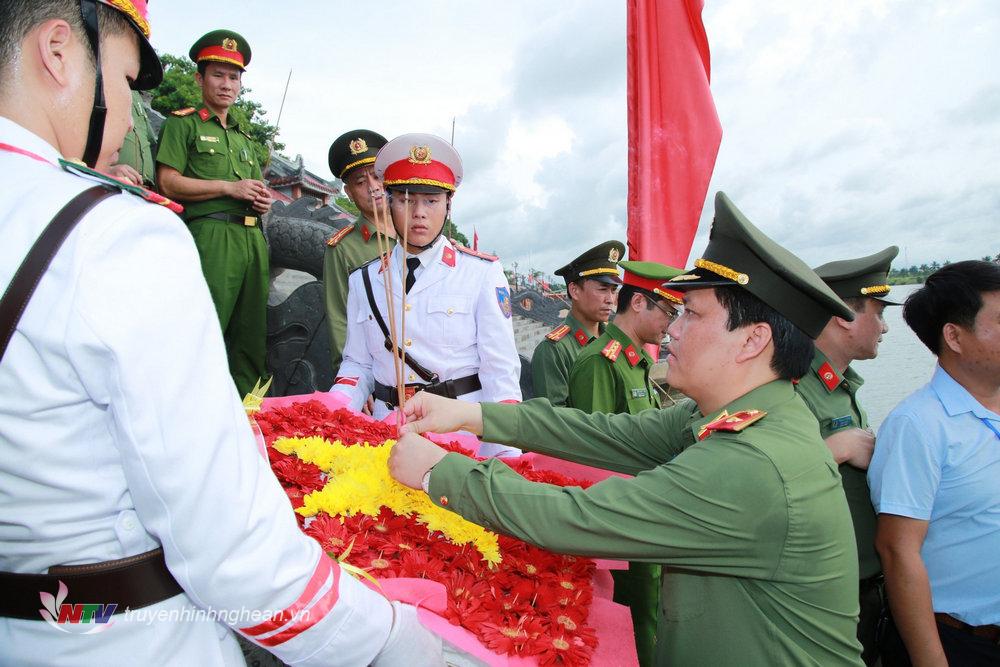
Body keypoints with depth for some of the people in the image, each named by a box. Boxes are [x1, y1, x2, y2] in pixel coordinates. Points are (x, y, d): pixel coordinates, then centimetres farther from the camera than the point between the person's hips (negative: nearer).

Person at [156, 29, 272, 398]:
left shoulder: (244, 136, 29)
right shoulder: (183, 123, 9)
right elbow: (168, 182, -3)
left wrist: (263, 201, 9)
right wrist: (229, 188, -9)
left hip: (253, 238, 6)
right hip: (211, 235, -6)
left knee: (251, 334, 4)